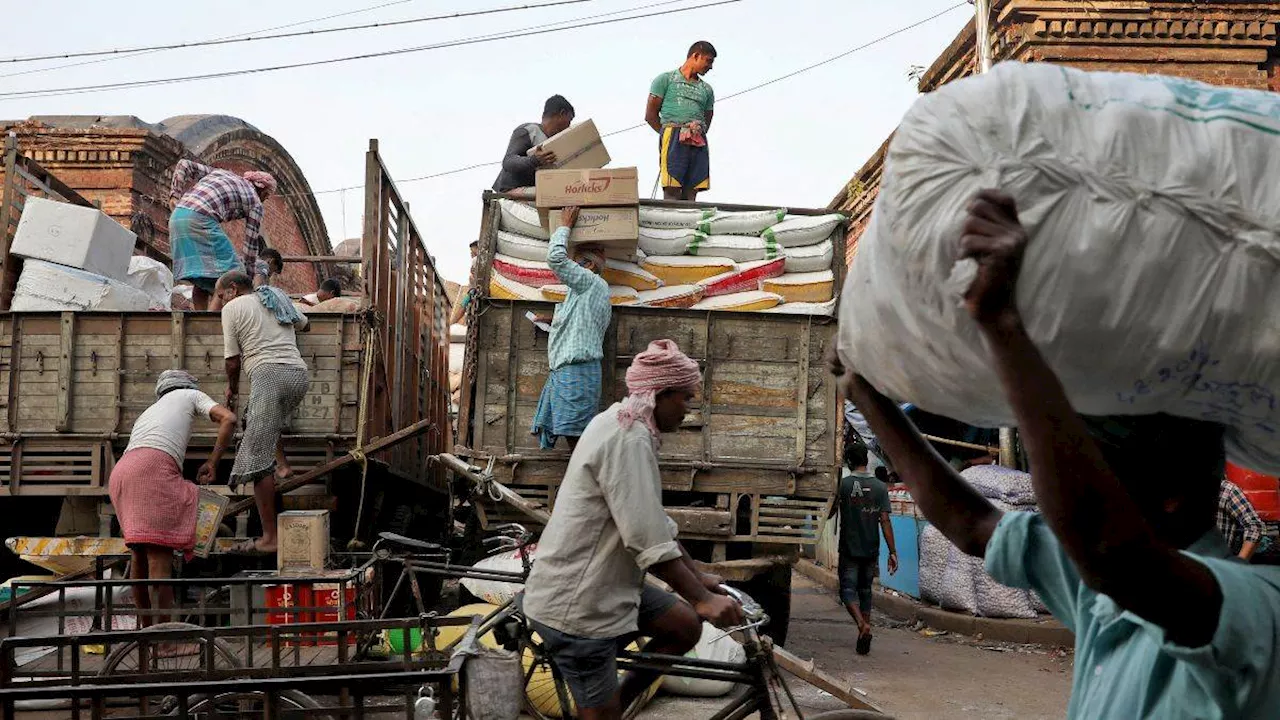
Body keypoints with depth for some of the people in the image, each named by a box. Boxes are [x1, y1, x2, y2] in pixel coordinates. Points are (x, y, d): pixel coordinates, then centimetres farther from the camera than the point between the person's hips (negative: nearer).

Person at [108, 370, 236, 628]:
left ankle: (145, 626, 34)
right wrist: (212, 463, 16)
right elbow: (228, 419, 10)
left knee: (139, 553, 23)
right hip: (154, 469, -7)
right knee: (159, 558, -12)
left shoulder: (147, 414, 42)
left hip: (119, 474, 7)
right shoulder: (191, 395, 27)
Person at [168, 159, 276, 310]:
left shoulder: (220, 172, 28)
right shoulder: (255, 203, 10)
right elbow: (251, 243, 12)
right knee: (228, 272, -2)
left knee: (201, 277, 13)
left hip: (177, 216, 8)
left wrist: (175, 194, 14)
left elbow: (184, 165, 20)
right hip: (201, 220, -7)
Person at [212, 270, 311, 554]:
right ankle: (283, 465, 17)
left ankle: (269, 538, -12)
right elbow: (303, 323, 45)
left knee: (257, 458, -8)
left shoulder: (232, 308, 9)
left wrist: (232, 387, 27)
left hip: (269, 374, -7)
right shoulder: (278, 299, 26)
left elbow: (232, 361, 9)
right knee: (265, 418, 37)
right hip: (300, 374, 7)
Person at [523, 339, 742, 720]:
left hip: (606, 584, 10)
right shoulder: (628, 439, -22)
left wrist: (697, 577, 17)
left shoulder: (629, 429, 11)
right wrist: (701, 598, -20)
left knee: (685, 626, 10)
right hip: (575, 603, -10)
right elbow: (649, 542, -26)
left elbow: (655, 523, 17)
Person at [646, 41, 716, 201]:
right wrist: (670, 134, -2)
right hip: (673, 139, -5)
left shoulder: (706, 89, 26)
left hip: (698, 144, 5)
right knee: (672, 193, -17)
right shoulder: (666, 79, 12)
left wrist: (699, 132, 5)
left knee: (690, 196, -6)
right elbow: (650, 116, 6)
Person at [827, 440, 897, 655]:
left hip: (849, 549, -3)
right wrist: (892, 552, -3)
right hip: (871, 549, 3)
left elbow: (829, 514, 0)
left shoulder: (843, 484, -8)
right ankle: (864, 639, 14)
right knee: (865, 591, 15)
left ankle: (862, 624, -23)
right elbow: (885, 521, -5)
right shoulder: (880, 486, -1)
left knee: (848, 589, 2)